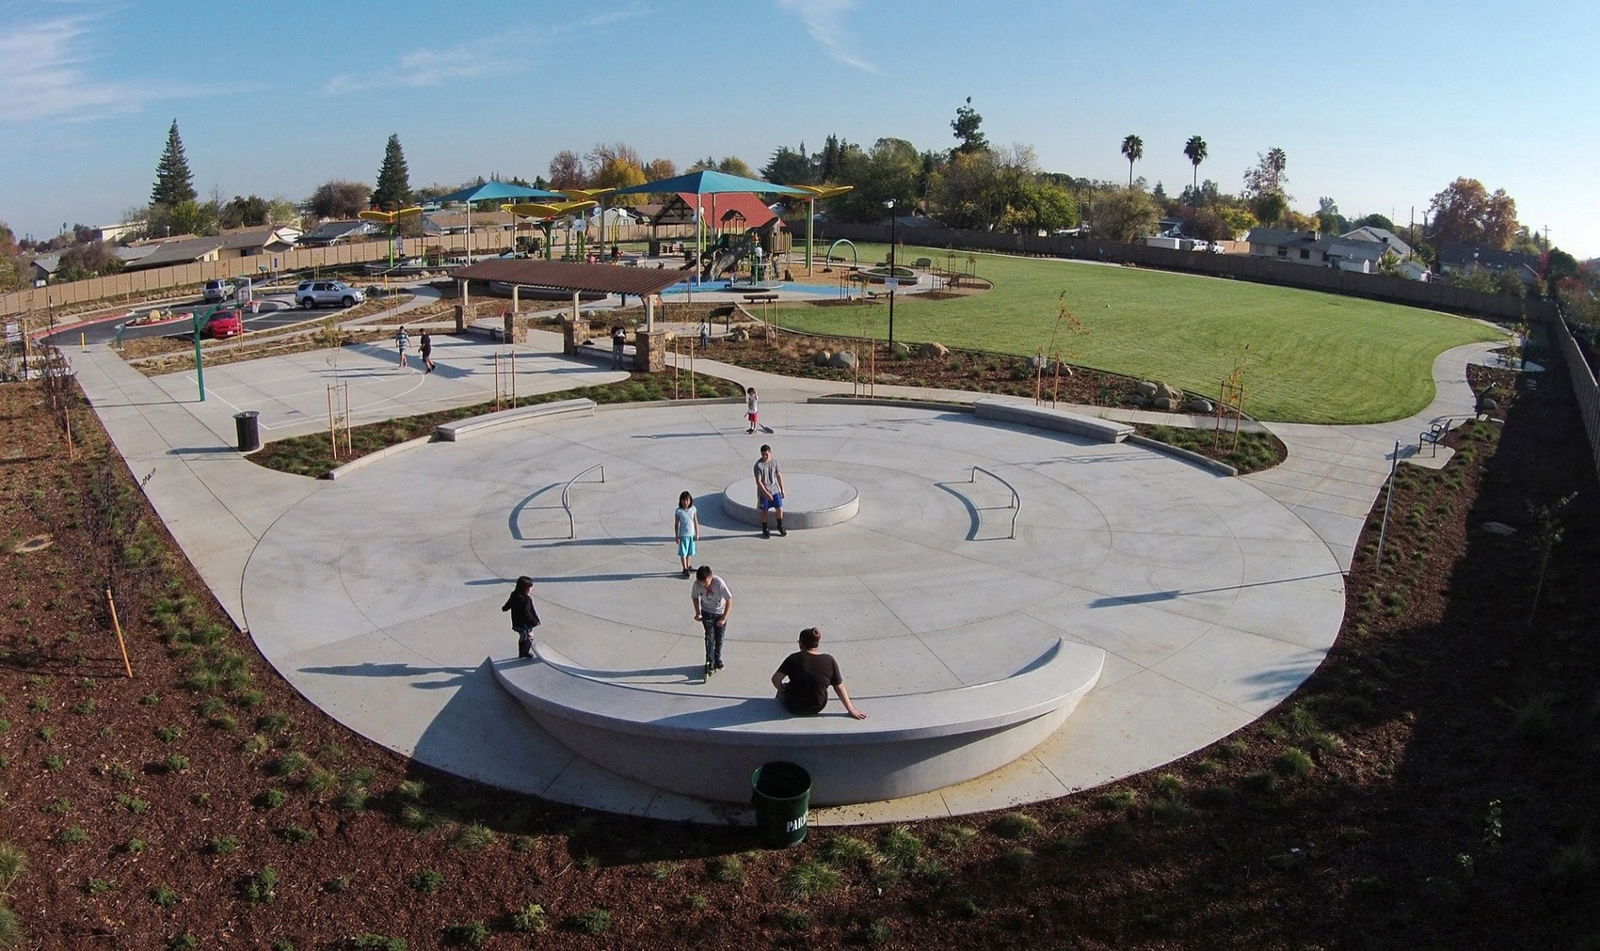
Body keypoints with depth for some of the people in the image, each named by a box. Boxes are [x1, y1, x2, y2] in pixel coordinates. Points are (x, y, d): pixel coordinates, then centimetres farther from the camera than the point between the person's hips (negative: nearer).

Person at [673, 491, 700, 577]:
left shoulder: (693, 509, -3)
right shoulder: (678, 511, -13)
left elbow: (696, 522, 5)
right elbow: (676, 524, -8)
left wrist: (697, 533, 8)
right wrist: (677, 537, -8)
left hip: (691, 534, 4)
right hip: (683, 535, -3)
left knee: (689, 552, 16)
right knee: (683, 553, 1)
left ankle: (688, 566, 31)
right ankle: (685, 569, 8)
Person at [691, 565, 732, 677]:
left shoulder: (719, 583, -33)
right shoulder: (697, 584, -23)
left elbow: (729, 600, -26)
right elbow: (695, 597, -1)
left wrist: (724, 618, -29)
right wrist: (698, 612, -10)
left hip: (720, 613, -1)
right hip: (707, 612, 1)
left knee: (719, 638, 9)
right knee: (710, 636, -9)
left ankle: (718, 660, 31)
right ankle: (710, 663, 1)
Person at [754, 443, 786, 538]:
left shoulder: (775, 462, -2)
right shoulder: (758, 465, -16)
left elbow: (779, 476, 8)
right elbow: (758, 481, -18)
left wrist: (782, 489, 10)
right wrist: (766, 493, -23)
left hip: (775, 490, 3)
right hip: (763, 492, -3)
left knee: (779, 509, 3)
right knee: (764, 511, 6)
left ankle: (780, 526, 25)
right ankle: (764, 530, 22)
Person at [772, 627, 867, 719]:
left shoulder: (794, 658, -16)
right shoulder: (830, 660, -10)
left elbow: (776, 679, -17)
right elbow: (839, 688, -6)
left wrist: (781, 689, 4)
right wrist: (851, 710, 0)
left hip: (793, 708, -2)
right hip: (817, 708, 2)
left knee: (784, 684, 28)